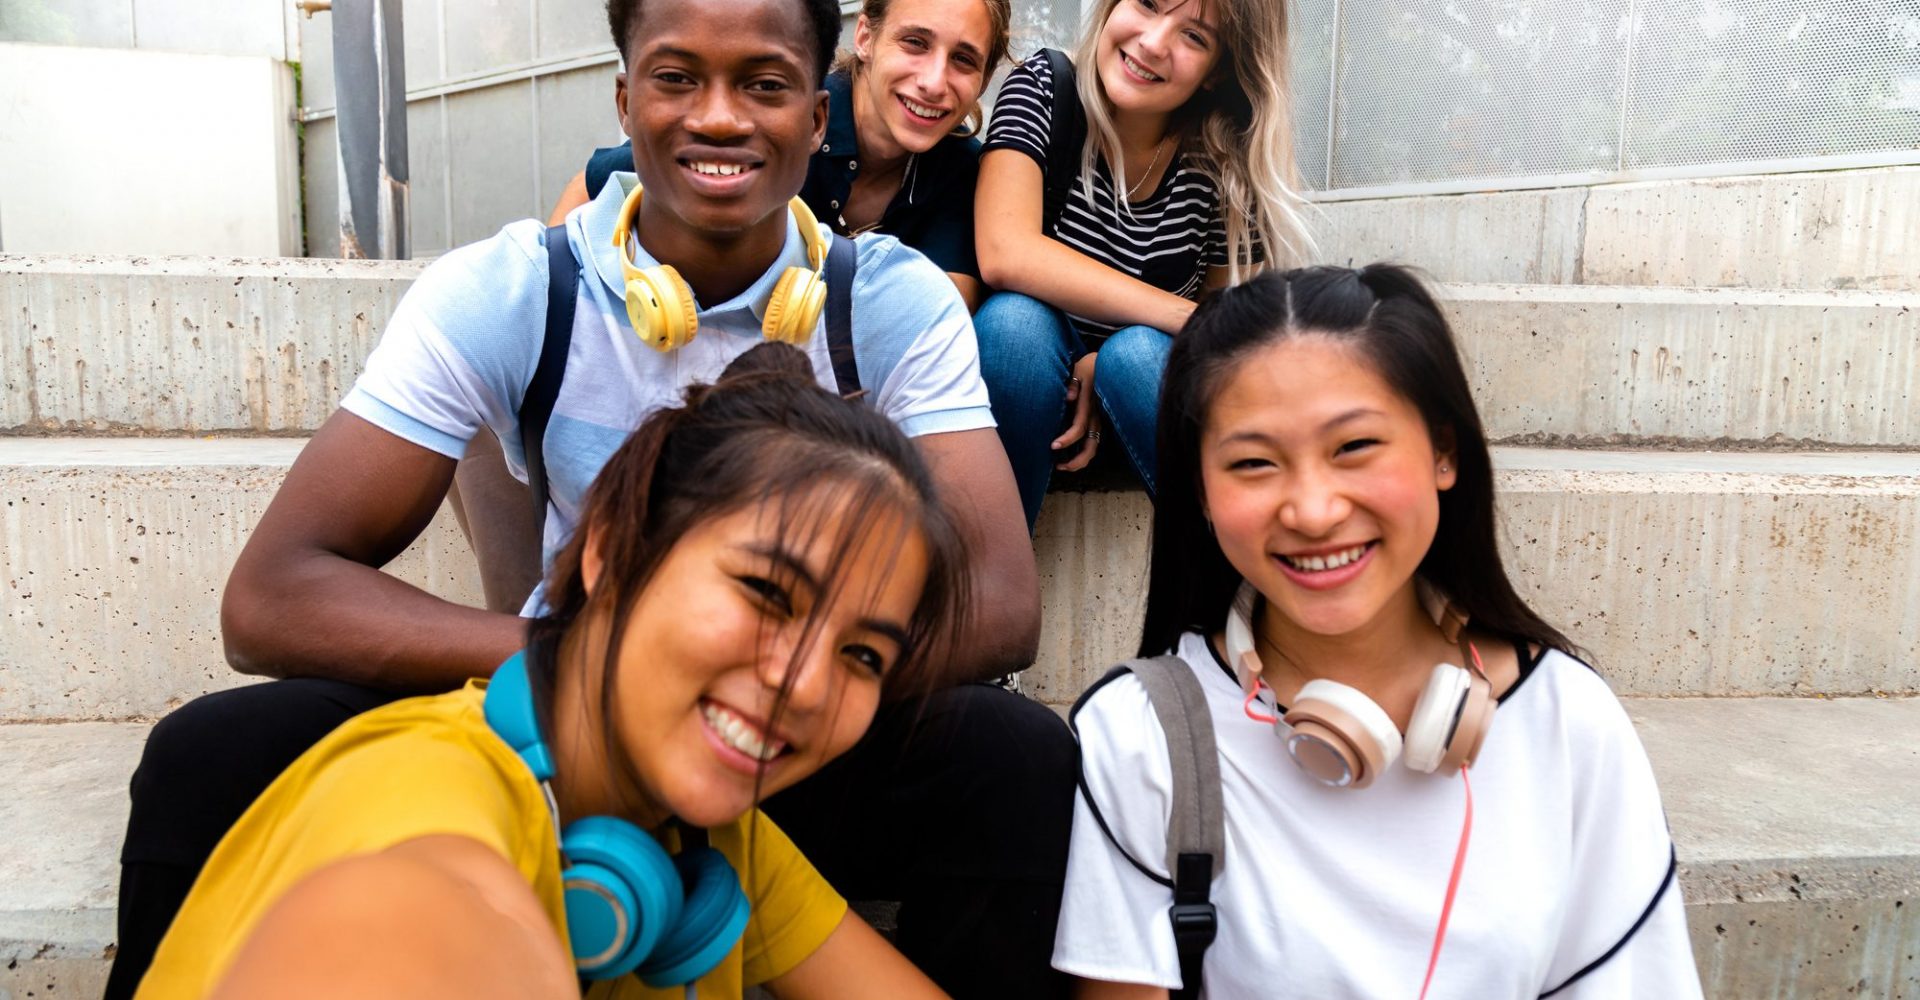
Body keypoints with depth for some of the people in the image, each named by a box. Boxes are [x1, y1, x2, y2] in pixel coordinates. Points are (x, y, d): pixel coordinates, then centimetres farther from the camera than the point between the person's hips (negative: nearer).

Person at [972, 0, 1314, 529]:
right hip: (1035, 377, 0)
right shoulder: (1043, 87, -14)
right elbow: (1006, 253, -29)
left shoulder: (1226, 166, -12)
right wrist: (1194, 322, -31)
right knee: (1015, 317, -31)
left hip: (1142, 387, 1)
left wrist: (1112, 363, -20)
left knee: (1137, 353, -31)